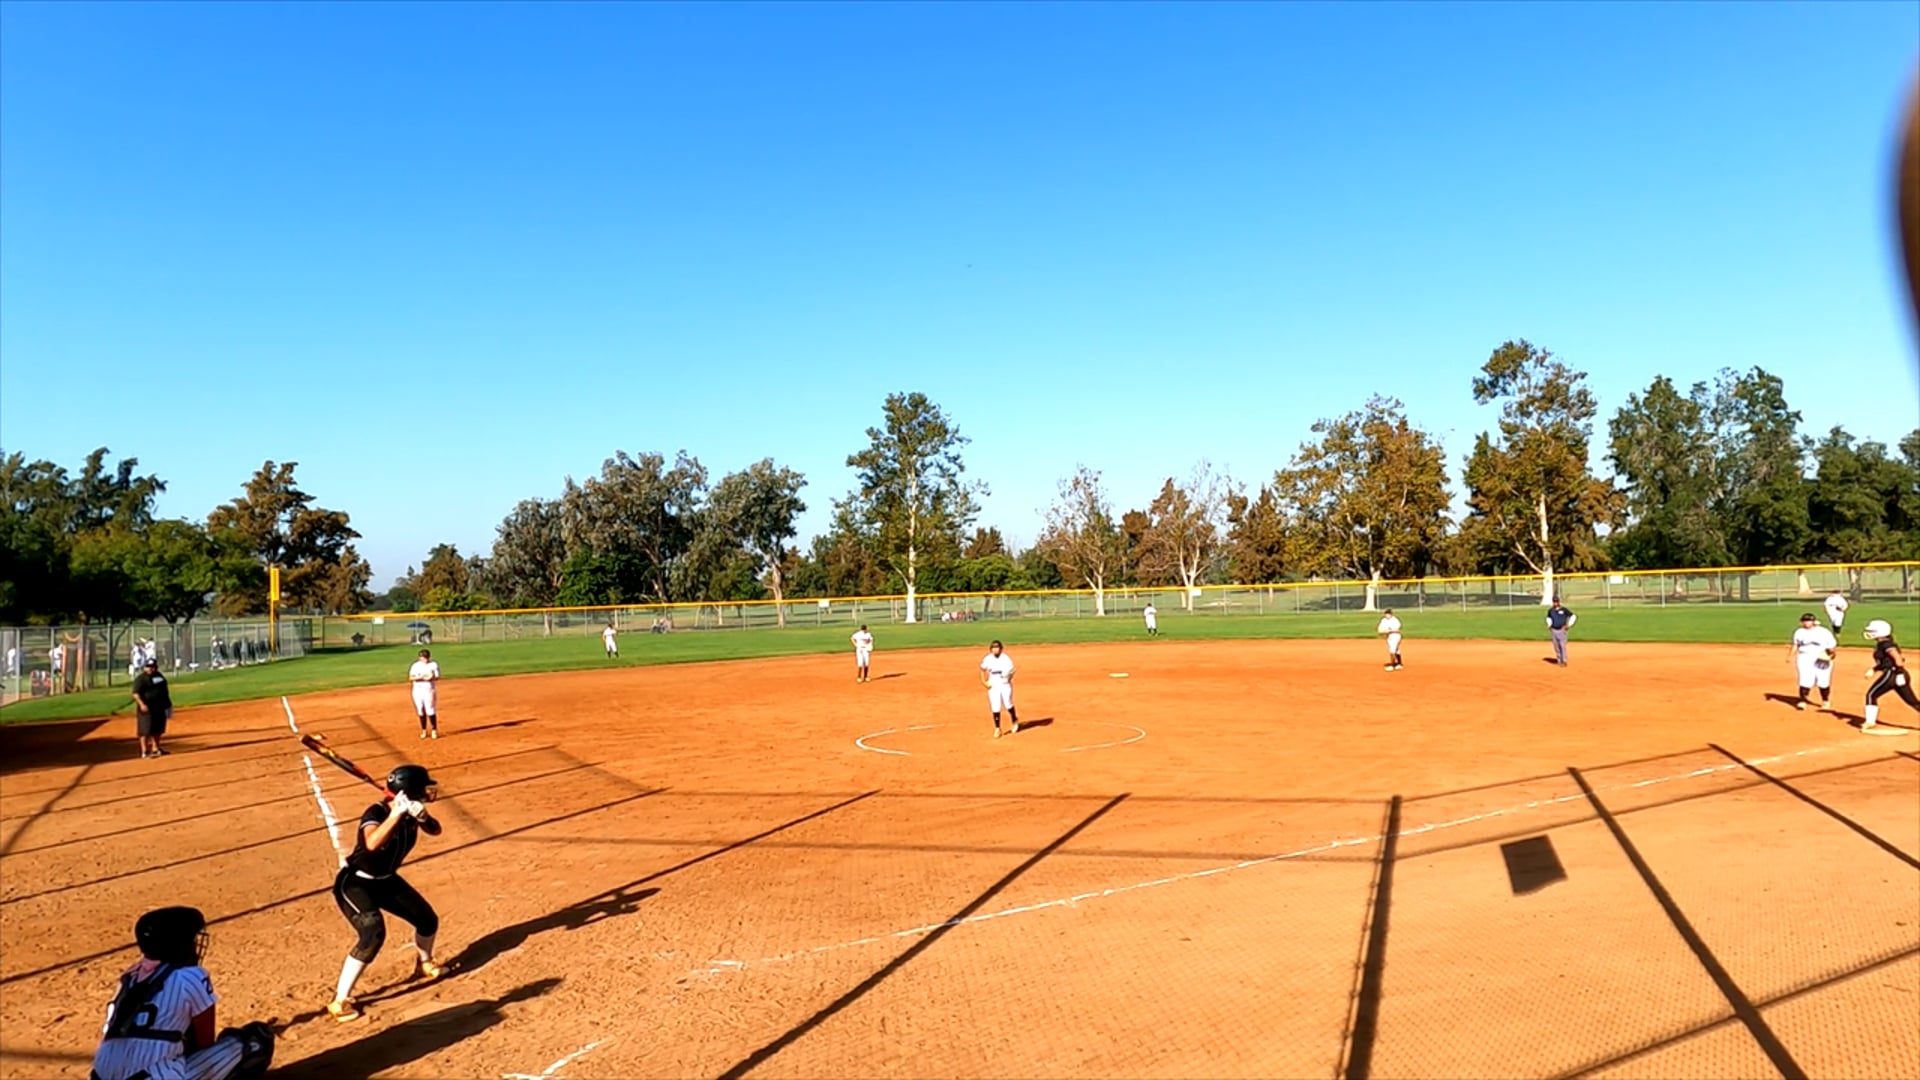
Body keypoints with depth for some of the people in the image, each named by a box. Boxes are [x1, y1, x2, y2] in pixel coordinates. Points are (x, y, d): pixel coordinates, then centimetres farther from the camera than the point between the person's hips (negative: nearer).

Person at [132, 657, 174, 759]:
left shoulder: (160, 676, 13)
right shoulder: (140, 678, -10)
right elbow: (136, 693, -17)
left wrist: (167, 705, 21)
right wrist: (141, 704, -30)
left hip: (160, 708, 7)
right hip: (146, 709, -7)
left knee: (158, 729, 14)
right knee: (146, 730, -5)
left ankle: (155, 749, 26)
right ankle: (145, 752, -1)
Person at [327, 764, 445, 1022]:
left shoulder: (411, 809, -11)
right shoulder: (376, 813, -32)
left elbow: (435, 830, -14)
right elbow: (372, 843, -49)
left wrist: (422, 816, -33)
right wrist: (397, 814, -54)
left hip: (387, 880, 8)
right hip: (354, 883, -8)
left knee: (427, 919, 12)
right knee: (373, 934, -27)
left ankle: (424, 964, 43)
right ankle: (339, 1001, -15)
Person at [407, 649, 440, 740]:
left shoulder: (433, 665, 1)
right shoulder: (416, 665, 6)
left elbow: (437, 677, -4)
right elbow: (410, 678, -1)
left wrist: (431, 678, -25)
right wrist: (419, 677, -19)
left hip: (429, 690, -2)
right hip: (418, 690, 2)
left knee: (430, 710, -7)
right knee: (421, 711, 6)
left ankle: (434, 730, 1)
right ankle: (424, 731, 17)